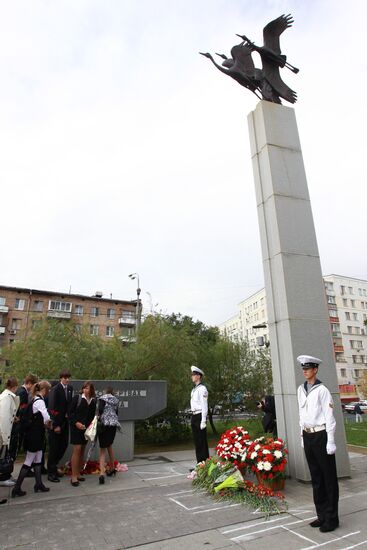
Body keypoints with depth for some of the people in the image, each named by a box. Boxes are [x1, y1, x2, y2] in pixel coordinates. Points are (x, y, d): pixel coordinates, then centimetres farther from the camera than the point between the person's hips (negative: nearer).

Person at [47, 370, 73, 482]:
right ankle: (51, 473, 17)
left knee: (64, 444, 11)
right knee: (54, 447, 3)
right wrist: (55, 425, -16)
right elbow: (52, 408, -17)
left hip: (64, 422, 6)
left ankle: (53, 465, 32)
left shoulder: (70, 388, 4)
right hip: (55, 423, -6)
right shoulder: (55, 389, -17)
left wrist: (68, 413, 0)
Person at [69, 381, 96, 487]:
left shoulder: (93, 401, 4)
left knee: (82, 450, 10)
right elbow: (70, 412, -7)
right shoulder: (77, 398, -8)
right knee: (77, 449, -8)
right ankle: (74, 477, -1)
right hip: (76, 427, -5)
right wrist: (76, 423, -18)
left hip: (86, 428, 5)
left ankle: (78, 474, 22)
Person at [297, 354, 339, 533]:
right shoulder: (301, 390, 7)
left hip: (321, 436, -6)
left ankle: (332, 518, 18)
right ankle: (322, 515, 28)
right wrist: (302, 435, 14)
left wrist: (331, 442, -12)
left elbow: (329, 417, -11)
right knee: (316, 477, 15)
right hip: (307, 436, 6)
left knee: (329, 477, 6)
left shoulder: (322, 390, -12)